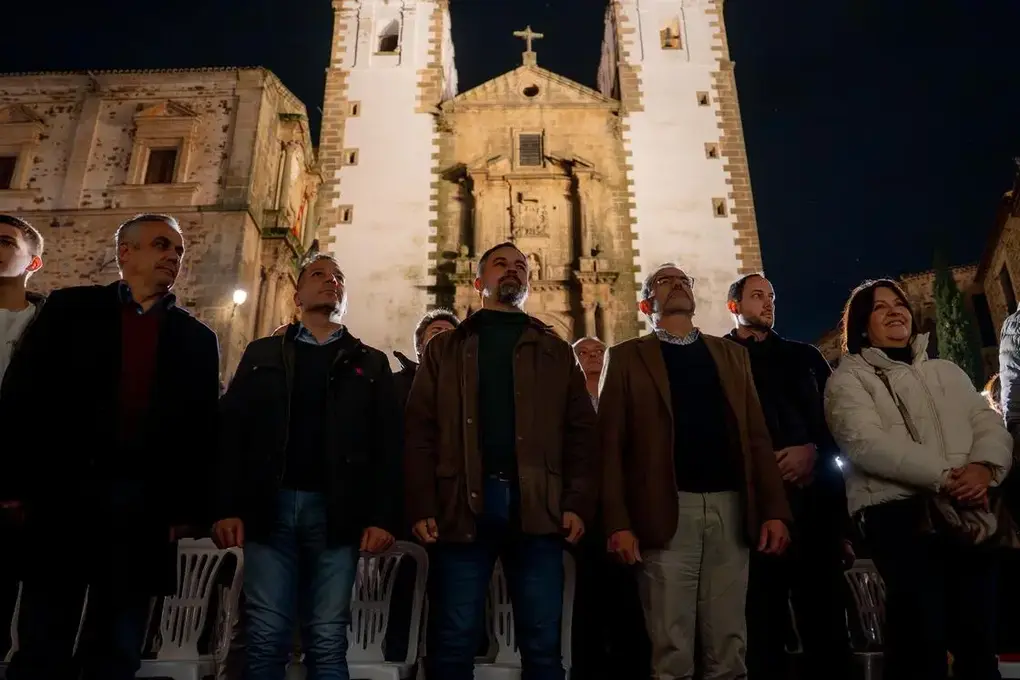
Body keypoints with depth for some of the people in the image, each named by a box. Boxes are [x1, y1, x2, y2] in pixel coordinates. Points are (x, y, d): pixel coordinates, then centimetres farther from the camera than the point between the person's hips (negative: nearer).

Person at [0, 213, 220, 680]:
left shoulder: (197, 339, 12)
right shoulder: (69, 309, 9)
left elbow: (202, 428, 8)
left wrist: (189, 507, 1)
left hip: (146, 506, 1)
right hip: (61, 495, -1)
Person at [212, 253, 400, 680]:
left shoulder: (371, 364, 13)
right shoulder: (262, 354, 15)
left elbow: (387, 444, 4)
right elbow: (231, 431, 6)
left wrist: (381, 517, -6)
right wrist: (226, 507, -5)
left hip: (336, 512, 0)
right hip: (270, 507, 1)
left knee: (328, 641, 2)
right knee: (265, 638, 1)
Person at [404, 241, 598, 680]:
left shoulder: (556, 351, 17)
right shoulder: (445, 348, 15)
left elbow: (580, 431, 9)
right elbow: (419, 431, 5)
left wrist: (578, 504, -4)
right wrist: (421, 507, -6)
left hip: (537, 506, 1)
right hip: (461, 504, 0)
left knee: (543, 644, 5)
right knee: (454, 643, 4)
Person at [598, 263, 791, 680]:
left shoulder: (731, 353, 16)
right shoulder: (627, 357, 6)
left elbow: (756, 436, 10)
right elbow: (611, 444, -1)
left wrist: (774, 509, 1)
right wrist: (618, 522, -9)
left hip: (730, 508, 3)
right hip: (667, 511, -3)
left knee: (728, 646, 11)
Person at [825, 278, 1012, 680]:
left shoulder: (946, 372, 23)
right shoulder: (849, 378, 3)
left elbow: (989, 425, 11)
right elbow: (866, 443, -12)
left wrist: (984, 467, -11)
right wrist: (944, 476, -19)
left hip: (968, 514, 6)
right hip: (900, 514, -5)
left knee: (978, 637, 8)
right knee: (922, 639, -7)